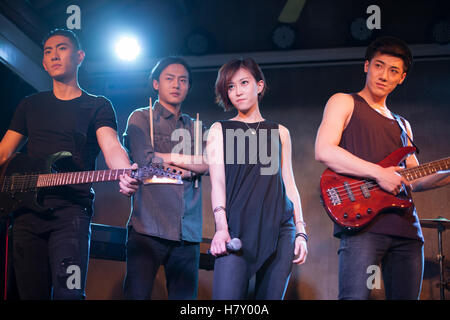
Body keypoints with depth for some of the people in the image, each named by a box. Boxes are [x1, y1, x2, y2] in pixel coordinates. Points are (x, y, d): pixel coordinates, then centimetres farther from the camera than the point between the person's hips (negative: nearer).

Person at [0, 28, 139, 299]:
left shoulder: (97, 106, 7)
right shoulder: (30, 105, 19)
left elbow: (112, 147, -10)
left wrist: (125, 174, -32)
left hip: (72, 209, -4)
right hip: (27, 210, 4)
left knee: (69, 292, -18)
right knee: (32, 293, 4)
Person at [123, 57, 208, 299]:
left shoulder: (194, 128, 21)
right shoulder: (141, 118, 10)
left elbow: (208, 164, 2)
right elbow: (144, 160, -8)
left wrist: (167, 157, -4)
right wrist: (187, 165, 0)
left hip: (188, 232, 4)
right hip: (148, 226, -4)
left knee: (185, 296, 1)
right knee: (137, 294, -7)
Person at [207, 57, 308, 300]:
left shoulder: (279, 132, 19)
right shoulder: (220, 130, 13)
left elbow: (289, 183, 16)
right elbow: (217, 180, 1)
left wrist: (300, 231, 6)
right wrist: (221, 227, -14)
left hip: (279, 227, 2)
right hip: (237, 227, -2)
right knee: (227, 296, -17)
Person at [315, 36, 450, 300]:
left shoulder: (402, 126, 28)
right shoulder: (344, 103, 10)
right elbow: (324, 151, -7)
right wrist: (378, 173, -12)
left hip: (407, 229, 7)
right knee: (356, 296, -19)